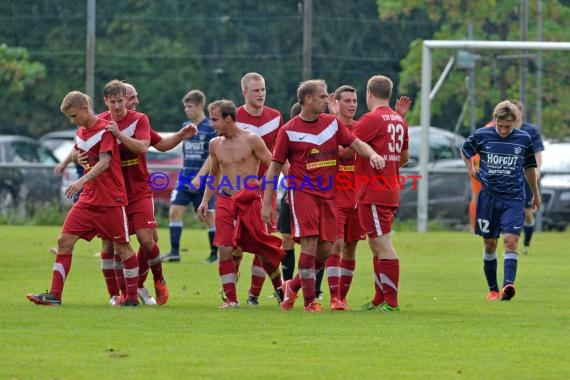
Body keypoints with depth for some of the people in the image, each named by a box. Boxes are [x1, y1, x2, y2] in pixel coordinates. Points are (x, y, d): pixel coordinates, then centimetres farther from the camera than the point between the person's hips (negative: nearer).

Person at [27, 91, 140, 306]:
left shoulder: (105, 129, -12)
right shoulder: (81, 133, 12)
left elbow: (104, 161, -25)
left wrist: (82, 181, -35)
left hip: (111, 200, -7)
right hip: (88, 199, 7)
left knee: (122, 247, 2)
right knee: (64, 240, -4)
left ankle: (132, 297, 14)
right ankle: (55, 295, -6)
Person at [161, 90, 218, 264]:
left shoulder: (210, 127, -9)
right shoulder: (186, 127, 11)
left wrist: (199, 177, -20)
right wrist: (185, 174, 17)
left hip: (204, 179, -6)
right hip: (186, 177, 6)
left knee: (208, 216, 0)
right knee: (174, 211, -5)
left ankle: (214, 253, 12)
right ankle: (174, 251, -3)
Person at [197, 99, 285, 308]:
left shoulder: (251, 140, -5)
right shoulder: (215, 144, 9)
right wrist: (205, 200, 13)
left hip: (249, 201, -3)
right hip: (225, 201, 3)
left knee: (262, 248, 6)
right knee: (224, 249, -11)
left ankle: (279, 288, 30)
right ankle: (231, 298, -6)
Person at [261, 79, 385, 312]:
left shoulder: (332, 123, 9)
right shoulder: (289, 131, -4)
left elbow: (355, 143, 7)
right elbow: (275, 167, 0)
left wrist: (372, 155, -16)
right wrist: (266, 203, -3)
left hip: (328, 194, 5)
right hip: (302, 192, -5)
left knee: (325, 249, 2)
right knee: (310, 244, -14)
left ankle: (293, 287, 23)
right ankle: (309, 301, -7)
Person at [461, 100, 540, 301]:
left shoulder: (524, 139, 0)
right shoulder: (481, 136, -2)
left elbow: (529, 167, 16)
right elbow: (465, 150, 19)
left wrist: (535, 194, 24)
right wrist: (471, 170, 5)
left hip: (514, 198, -1)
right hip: (489, 197, 1)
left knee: (510, 241, -16)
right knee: (490, 244, 5)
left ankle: (508, 285, -28)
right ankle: (493, 289, 16)